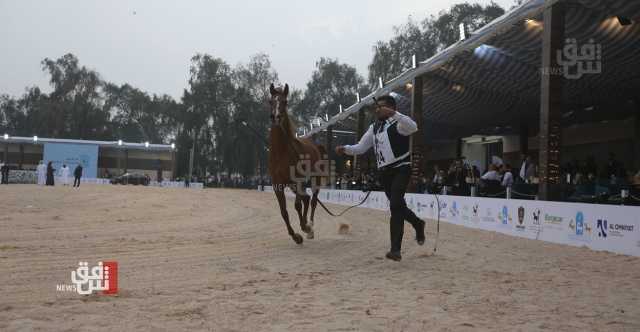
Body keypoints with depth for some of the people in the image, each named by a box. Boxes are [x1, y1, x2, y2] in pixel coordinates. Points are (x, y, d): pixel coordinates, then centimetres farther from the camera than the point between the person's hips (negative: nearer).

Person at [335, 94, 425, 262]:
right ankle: (418, 224, 46)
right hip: (384, 172, 7)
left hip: (400, 169, -7)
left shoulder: (398, 123, -8)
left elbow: (413, 128, -31)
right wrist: (345, 149, -4)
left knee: (395, 205, -18)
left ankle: (395, 249, -15)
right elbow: (360, 147, 14)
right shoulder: (374, 127, 13)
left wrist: (394, 114, -39)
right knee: (397, 206, 17)